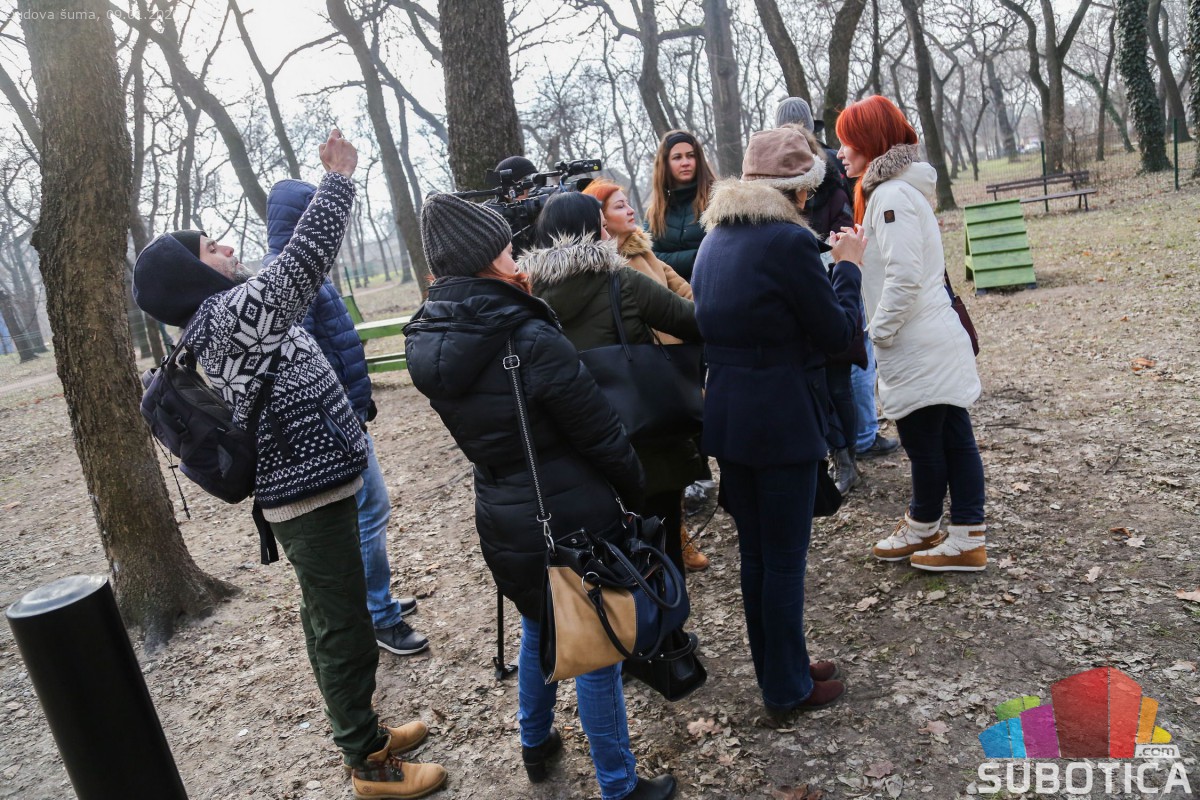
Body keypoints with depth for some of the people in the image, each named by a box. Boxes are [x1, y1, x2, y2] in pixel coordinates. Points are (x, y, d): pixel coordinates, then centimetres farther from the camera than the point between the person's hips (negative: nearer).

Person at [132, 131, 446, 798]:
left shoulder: (225, 318, 13)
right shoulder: (229, 314, -18)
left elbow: (296, 274, 19)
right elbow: (304, 264, -25)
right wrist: (340, 178, -17)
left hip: (308, 489, 10)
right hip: (310, 498, -10)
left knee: (332, 622, 21)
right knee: (344, 630, 2)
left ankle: (362, 732, 38)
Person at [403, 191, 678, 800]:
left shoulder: (427, 344, -3)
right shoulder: (531, 340, -24)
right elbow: (600, 435, -17)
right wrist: (636, 491, 2)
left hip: (501, 519, 7)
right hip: (572, 518, -7)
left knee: (537, 629, 30)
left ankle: (535, 746, 50)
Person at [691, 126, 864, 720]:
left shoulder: (715, 239, 9)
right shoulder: (790, 241, -16)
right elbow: (837, 332, -10)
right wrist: (847, 267, 5)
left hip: (725, 419, 8)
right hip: (782, 422, -8)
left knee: (754, 553, 18)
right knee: (785, 559, 7)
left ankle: (777, 669, 36)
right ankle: (788, 689, 23)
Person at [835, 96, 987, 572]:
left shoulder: (891, 195, -17)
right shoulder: (902, 189, 15)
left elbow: (903, 278, -23)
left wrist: (878, 330, -14)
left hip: (917, 349, -10)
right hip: (938, 341, 10)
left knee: (923, 441, 7)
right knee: (953, 437, 12)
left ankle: (921, 526, 24)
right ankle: (967, 536, 21)